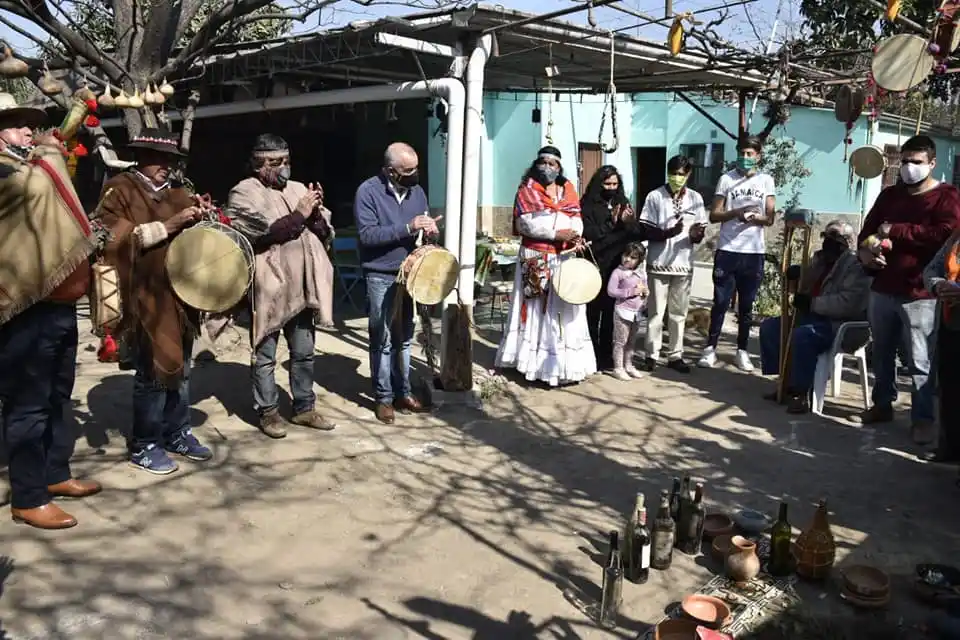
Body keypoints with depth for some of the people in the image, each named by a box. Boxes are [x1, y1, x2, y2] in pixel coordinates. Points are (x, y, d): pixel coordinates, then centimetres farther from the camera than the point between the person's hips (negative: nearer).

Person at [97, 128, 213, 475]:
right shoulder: (119, 189, -1)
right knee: (155, 369, -5)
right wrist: (168, 225, -18)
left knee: (180, 366, 11)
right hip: (146, 295, -6)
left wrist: (199, 218, 1)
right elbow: (119, 238, -14)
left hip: (180, 291, 6)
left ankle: (178, 433, 24)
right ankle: (144, 445, 8)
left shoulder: (177, 192, 17)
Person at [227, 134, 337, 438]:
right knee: (265, 356, 6)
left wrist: (316, 213, -8)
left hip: (301, 287, 6)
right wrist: (299, 215, -14)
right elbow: (264, 233, -18)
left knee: (303, 352, 13)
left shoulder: (299, 189, 14)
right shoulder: (244, 193, -4)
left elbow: (326, 233, 12)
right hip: (268, 288, -5)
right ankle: (268, 411, 19)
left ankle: (304, 408, 26)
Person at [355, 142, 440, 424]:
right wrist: (407, 228, -26)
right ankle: (383, 397, 14)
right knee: (383, 340, 3)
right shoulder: (368, 191, -12)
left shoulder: (416, 190, 6)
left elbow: (424, 224, 14)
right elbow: (367, 235, -20)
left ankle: (403, 391, 25)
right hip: (381, 277, -5)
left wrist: (430, 227, -11)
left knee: (404, 338, 14)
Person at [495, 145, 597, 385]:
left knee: (565, 309, 2)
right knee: (538, 309, -2)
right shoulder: (527, 190, 2)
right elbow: (525, 223, -10)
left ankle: (565, 364, 7)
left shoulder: (568, 189, 15)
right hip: (536, 258, -4)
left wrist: (575, 236, -15)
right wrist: (556, 233, -16)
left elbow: (577, 218, 7)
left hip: (565, 258, 4)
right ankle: (537, 363, 2)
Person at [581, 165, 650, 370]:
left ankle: (607, 356, 16)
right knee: (593, 312, -2)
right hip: (596, 266, -4)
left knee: (612, 312, 7)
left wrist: (628, 223, -13)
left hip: (618, 266, 4)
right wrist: (611, 222, -20)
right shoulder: (587, 205, -1)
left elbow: (637, 233, 7)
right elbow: (588, 234, -12)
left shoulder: (623, 203, 13)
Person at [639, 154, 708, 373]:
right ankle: (651, 355, 10)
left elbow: (699, 236, 6)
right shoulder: (655, 197, -4)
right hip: (659, 263, -3)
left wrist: (695, 234, -17)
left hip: (684, 264, 3)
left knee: (679, 313, 8)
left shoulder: (696, 198, 5)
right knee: (655, 312, 2)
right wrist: (667, 233, -22)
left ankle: (675, 355, 16)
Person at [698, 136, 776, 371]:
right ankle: (710, 348, 10)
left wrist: (755, 217, -17)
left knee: (746, 305, 8)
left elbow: (770, 218, 4)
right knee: (721, 302, 2)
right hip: (727, 250, -1)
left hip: (754, 252, 1)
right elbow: (713, 215, 0)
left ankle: (742, 350, 16)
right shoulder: (726, 179, 3)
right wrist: (736, 212, -16)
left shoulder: (766, 181, 7)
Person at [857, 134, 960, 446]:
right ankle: (882, 405, 28)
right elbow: (868, 230, 18)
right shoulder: (889, 195, 15)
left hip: (919, 296, -5)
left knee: (920, 362, -2)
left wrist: (896, 230, -16)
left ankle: (923, 418, 6)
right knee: (882, 354, 14)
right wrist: (865, 251, -5)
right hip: (882, 290, 6)